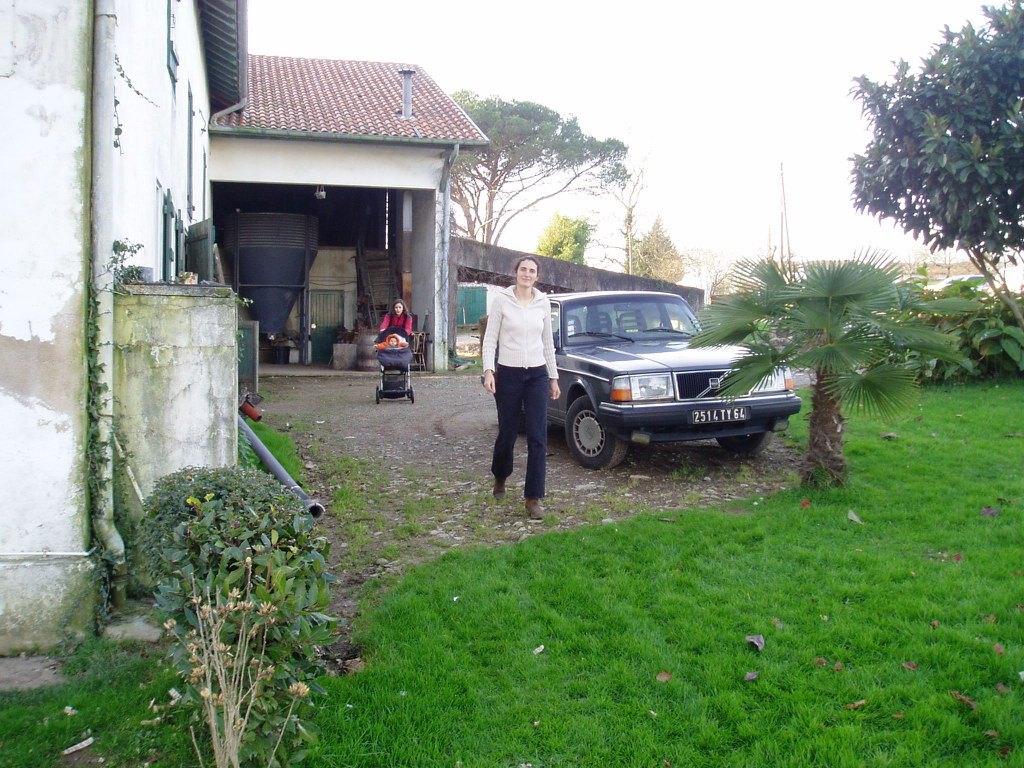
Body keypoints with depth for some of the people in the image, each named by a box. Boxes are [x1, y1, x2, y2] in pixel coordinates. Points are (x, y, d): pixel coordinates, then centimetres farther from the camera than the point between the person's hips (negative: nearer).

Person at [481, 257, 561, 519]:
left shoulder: (543, 302, 6)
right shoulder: (502, 300, -2)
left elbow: (547, 342, 13)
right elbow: (490, 338, -3)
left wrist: (553, 377, 13)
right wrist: (488, 370, -15)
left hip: (537, 375, 2)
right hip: (508, 374, -2)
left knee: (538, 438, -5)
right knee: (507, 433, 10)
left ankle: (534, 498, 0)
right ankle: (500, 478, 39)